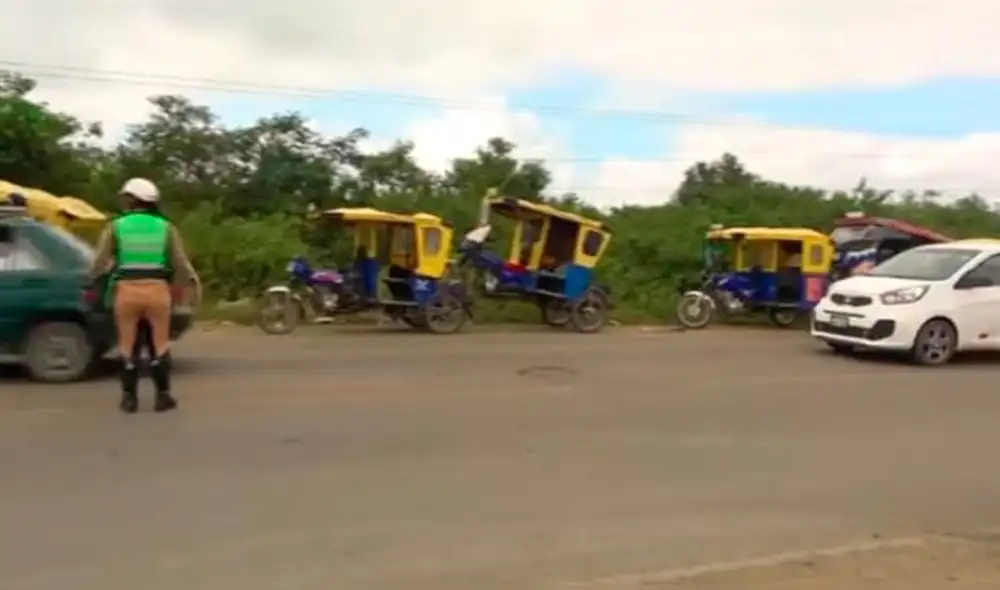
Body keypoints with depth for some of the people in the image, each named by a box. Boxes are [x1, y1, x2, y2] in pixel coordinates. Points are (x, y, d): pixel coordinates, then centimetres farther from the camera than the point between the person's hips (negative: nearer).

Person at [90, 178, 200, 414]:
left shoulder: (115, 227, 2)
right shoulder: (166, 228, 4)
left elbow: (100, 264, 0)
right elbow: (181, 262, 3)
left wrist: (95, 275, 22)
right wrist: (194, 279, 22)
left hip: (127, 290, 0)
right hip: (157, 290, 0)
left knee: (128, 344, 9)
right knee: (159, 343, 9)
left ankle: (129, 397, 12)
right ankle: (163, 396, 10)